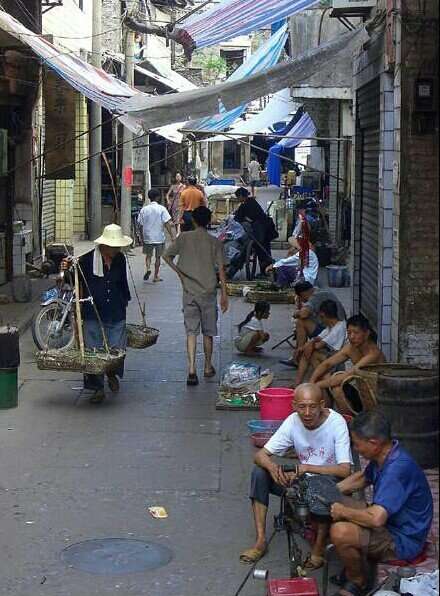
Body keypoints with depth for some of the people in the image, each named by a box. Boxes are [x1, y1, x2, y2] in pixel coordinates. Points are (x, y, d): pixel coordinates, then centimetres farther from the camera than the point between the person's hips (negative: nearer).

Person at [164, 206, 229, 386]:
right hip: (209, 292, 0)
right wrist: (224, 294, -1)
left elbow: (167, 256, -2)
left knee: (191, 331, -2)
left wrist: (180, 273, 8)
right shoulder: (215, 242, -2)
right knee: (208, 332, 13)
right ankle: (208, 367, 26)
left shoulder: (184, 238, 0)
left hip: (189, 292, 0)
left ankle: (192, 369, -17)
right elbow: (221, 269, -4)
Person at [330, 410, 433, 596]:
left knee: (340, 532, -29)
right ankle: (352, 567, 18)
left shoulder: (397, 469, -32)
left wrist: (343, 512, -21)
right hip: (388, 522, 10)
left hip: (403, 541, -10)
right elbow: (362, 478, 21)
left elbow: (376, 518, -39)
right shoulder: (384, 455, -1)